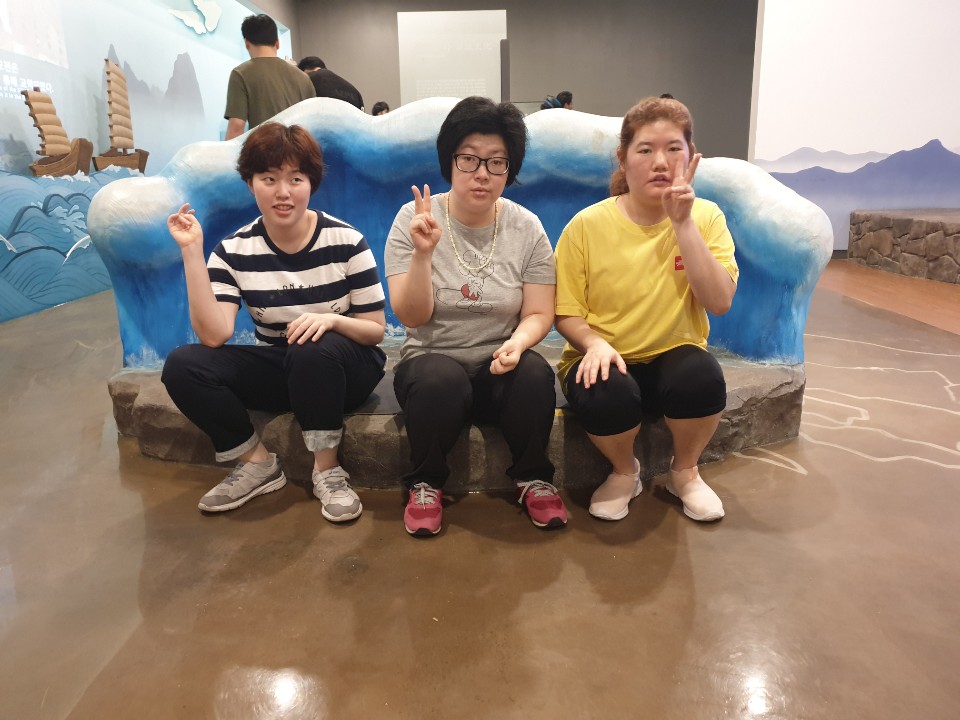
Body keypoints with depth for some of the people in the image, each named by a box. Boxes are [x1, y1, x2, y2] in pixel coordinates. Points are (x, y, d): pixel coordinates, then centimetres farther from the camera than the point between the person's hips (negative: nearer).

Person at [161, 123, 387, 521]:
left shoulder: (346, 241, -12)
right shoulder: (234, 250, -6)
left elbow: (376, 330, -9)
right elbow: (213, 335, -19)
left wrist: (332, 319, -30)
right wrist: (192, 252, -21)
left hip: (340, 369, -3)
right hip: (277, 369, 3)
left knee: (313, 349, -37)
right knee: (182, 365, -18)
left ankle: (327, 471, -16)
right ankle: (257, 463, -2)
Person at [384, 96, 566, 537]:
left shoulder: (526, 228, -2)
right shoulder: (414, 219, -6)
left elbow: (539, 314, -1)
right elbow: (412, 317, -12)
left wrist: (517, 342, -23)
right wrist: (423, 253, -28)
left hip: (499, 367, 2)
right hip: (432, 359, -1)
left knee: (535, 374, -30)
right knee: (441, 380, -34)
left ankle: (533, 478, -2)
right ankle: (426, 483, -6)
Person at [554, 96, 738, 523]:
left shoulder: (705, 217, -3)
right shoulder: (587, 225, -8)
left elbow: (719, 302, -16)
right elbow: (566, 314, -3)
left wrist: (683, 223, -21)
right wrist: (595, 343, -24)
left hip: (673, 357, 2)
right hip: (607, 360, -1)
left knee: (702, 375, -32)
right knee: (607, 394, -35)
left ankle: (684, 472, 2)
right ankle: (624, 472, 3)